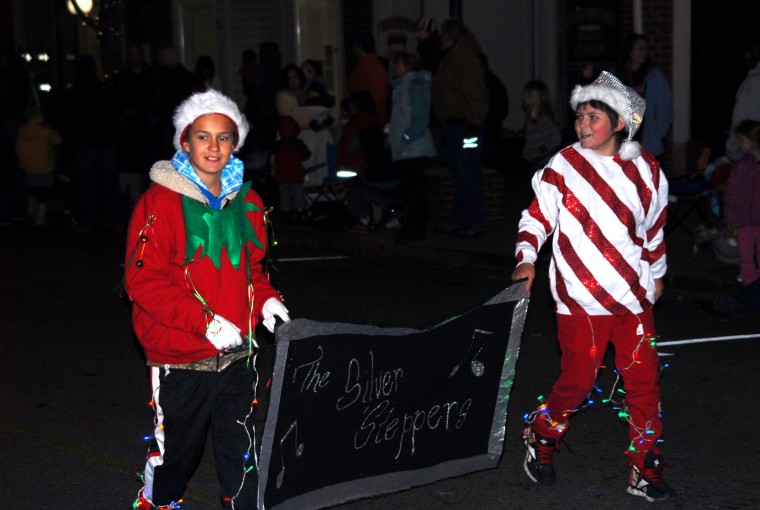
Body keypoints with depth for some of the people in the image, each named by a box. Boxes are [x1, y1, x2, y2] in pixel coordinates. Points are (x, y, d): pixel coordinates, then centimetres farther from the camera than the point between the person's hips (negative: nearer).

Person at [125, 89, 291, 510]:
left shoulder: (247, 202, 8)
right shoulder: (160, 202, -10)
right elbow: (142, 280, -15)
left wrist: (265, 300, 0)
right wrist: (206, 322, -22)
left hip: (237, 355, 4)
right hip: (181, 361, -4)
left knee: (241, 458, 6)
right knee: (176, 454, 12)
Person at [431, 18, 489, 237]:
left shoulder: (467, 60, -14)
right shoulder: (449, 60, 18)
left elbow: (476, 96, -20)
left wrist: (472, 126, -23)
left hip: (463, 126, -10)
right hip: (451, 126, 10)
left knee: (469, 176, -7)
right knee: (459, 177, 14)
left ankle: (476, 223, -3)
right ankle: (459, 221, 21)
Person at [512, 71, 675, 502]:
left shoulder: (646, 169, 5)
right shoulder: (564, 166, -4)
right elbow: (538, 215, 0)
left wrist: (656, 273, 26)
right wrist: (527, 259, -14)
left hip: (634, 296, 3)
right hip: (582, 299, -3)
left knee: (644, 382, 3)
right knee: (578, 382, 0)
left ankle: (645, 473, 15)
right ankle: (541, 439, 28)